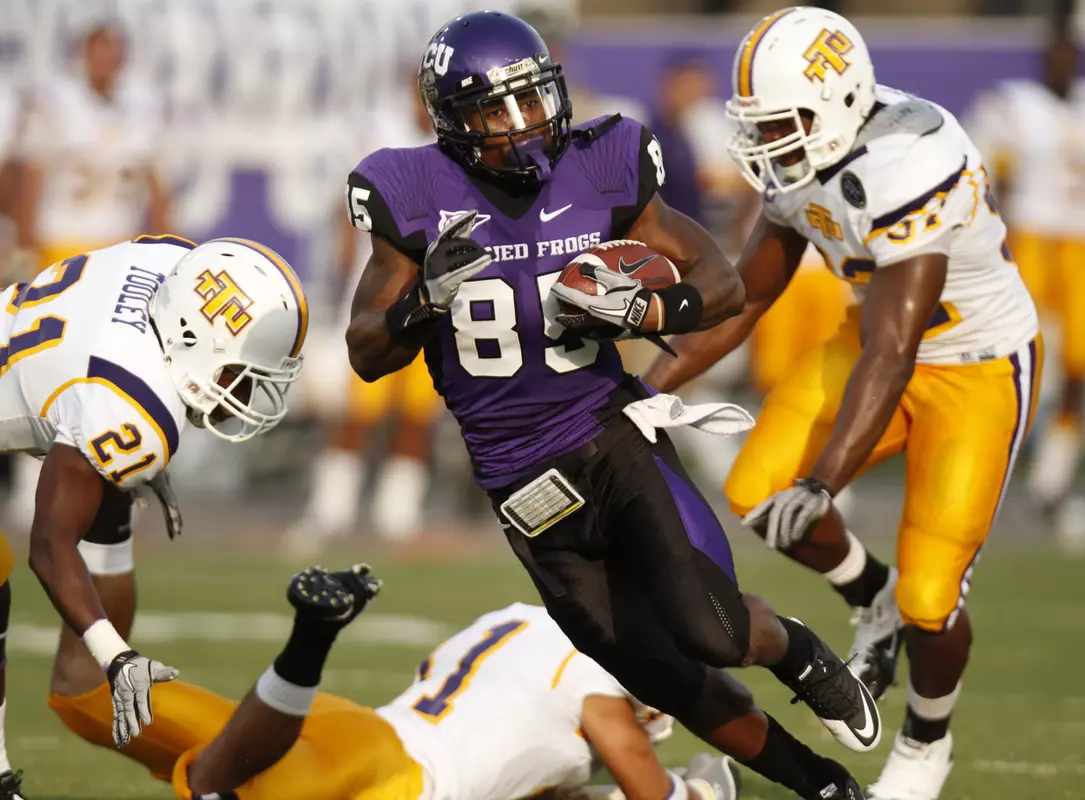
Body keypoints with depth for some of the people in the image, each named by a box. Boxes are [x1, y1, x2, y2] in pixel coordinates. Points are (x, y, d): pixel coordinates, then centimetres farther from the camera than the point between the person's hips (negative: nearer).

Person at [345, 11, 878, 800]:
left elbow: (722, 284, -1)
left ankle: (795, 652, 15)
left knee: (712, 635, -21)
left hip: (616, 438, -1)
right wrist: (428, 299, -25)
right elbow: (367, 355, -4)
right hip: (528, 489, 1)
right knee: (672, 684, 2)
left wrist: (640, 311, -21)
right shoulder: (421, 199, -8)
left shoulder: (600, 173, -7)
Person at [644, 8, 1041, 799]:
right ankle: (872, 600, 18)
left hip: (979, 369, -7)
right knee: (757, 493, -12)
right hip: (885, 340, 7)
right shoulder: (800, 163, -9)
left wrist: (821, 485, -42)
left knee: (929, 604, -7)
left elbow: (889, 360, -37)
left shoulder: (904, 173, -36)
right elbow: (743, 296, 4)